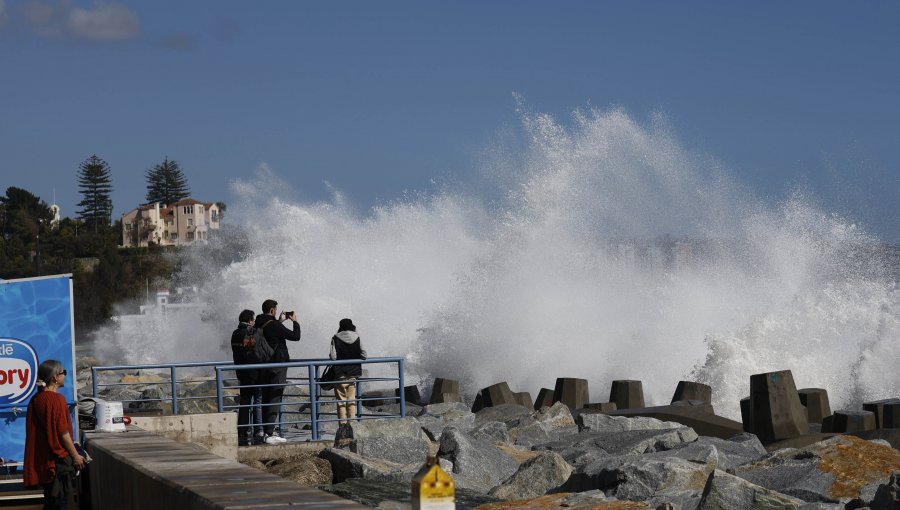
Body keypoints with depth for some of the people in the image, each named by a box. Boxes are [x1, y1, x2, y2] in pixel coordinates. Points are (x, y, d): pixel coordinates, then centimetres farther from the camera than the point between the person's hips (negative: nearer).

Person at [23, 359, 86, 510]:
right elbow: (63, 432, -17)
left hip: (42, 457, 8)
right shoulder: (57, 399, -16)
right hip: (58, 458, -8)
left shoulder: (36, 399, 7)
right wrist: (75, 455, -8)